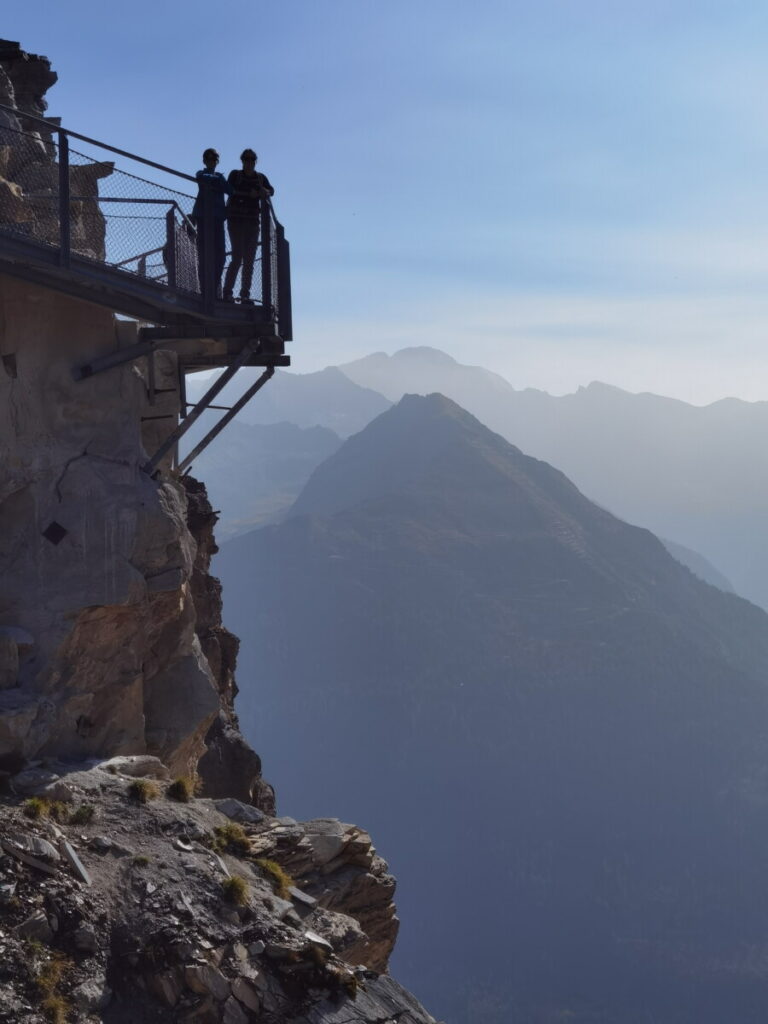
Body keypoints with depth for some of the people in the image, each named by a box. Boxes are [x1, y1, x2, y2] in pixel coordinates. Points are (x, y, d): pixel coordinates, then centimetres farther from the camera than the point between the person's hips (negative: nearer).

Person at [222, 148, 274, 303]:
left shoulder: (261, 177, 13)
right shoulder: (235, 175, 3)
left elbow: (271, 190, -2)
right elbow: (230, 189, -15)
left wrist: (265, 192, -26)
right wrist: (250, 193, -26)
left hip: (253, 221, 4)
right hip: (236, 220, -4)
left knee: (249, 259, 1)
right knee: (237, 257, -12)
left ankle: (245, 294, 4)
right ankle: (227, 291, -6)